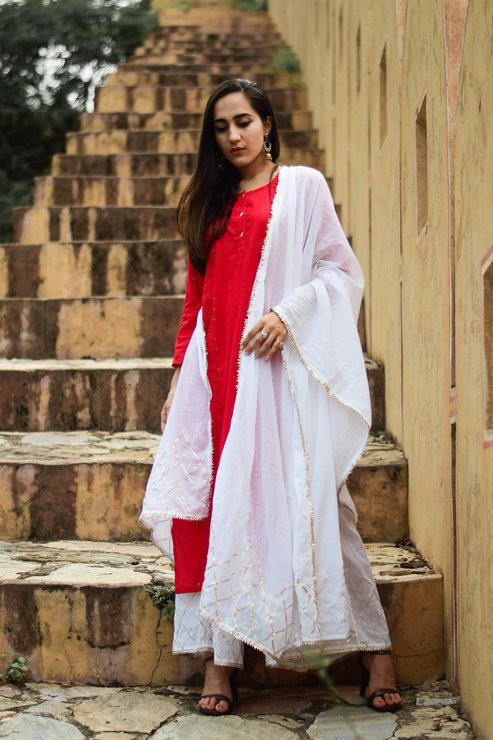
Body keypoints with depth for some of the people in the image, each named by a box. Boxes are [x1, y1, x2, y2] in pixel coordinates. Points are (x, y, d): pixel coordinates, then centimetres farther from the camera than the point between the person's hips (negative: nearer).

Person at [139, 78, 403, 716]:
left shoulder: (301, 185, 7)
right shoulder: (210, 204, 20)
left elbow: (340, 270, 1)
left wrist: (287, 312, -15)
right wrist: (179, 380, 16)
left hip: (279, 367, -4)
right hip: (215, 373, 4)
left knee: (311, 499, -6)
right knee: (223, 503, -2)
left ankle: (373, 650, 3)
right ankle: (220, 656, 3)